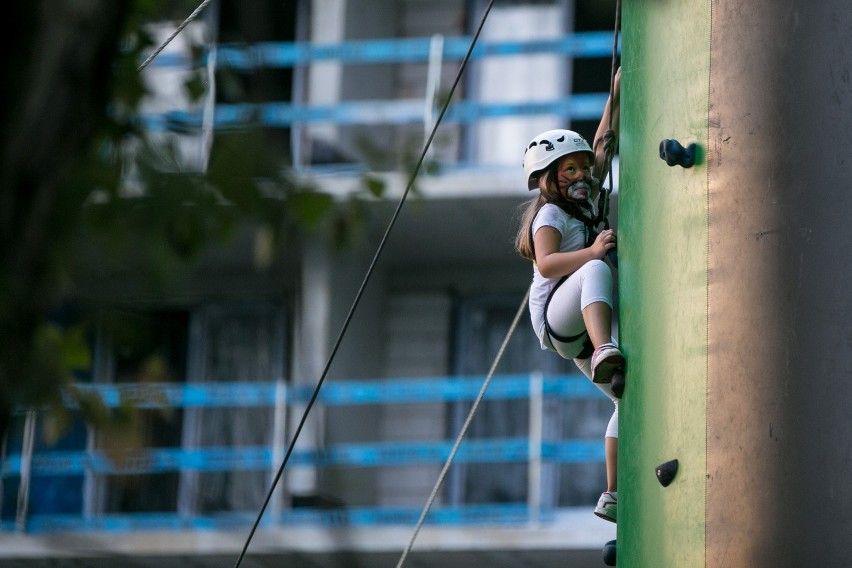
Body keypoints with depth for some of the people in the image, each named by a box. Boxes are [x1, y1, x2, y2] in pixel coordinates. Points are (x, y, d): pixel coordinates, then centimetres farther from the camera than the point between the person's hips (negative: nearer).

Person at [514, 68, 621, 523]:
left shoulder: (583, 202, 17)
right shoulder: (550, 214, -6)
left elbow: (604, 145, 20)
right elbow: (546, 264, -24)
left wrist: (616, 94, 16)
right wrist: (591, 252, -36)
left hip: (581, 329, 9)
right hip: (554, 314, -9)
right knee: (596, 270, -37)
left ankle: (613, 495, -1)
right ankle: (606, 352, -61)